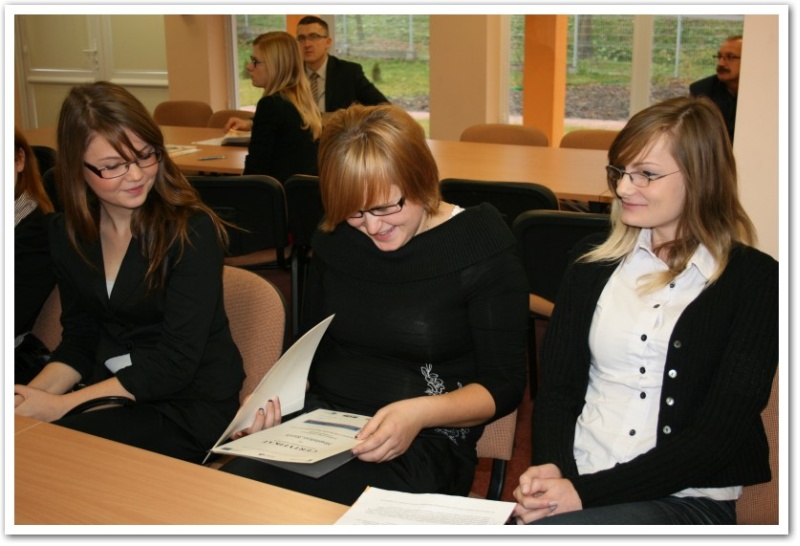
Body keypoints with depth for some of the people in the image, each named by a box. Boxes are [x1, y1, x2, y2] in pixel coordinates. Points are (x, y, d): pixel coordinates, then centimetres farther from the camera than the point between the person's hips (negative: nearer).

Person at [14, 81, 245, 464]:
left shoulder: (192, 231, -16)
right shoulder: (67, 233, 3)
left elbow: (176, 364, -18)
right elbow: (79, 338, 9)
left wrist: (61, 405, -22)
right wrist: (36, 392, -12)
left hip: (190, 403, -5)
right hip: (110, 391, 6)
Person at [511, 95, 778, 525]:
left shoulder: (754, 280, -2)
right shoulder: (593, 266, 11)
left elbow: (720, 433, -8)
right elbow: (556, 387, 7)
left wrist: (587, 491, -16)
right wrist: (549, 467, -14)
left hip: (687, 501, -4)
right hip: (574, 483, 4)